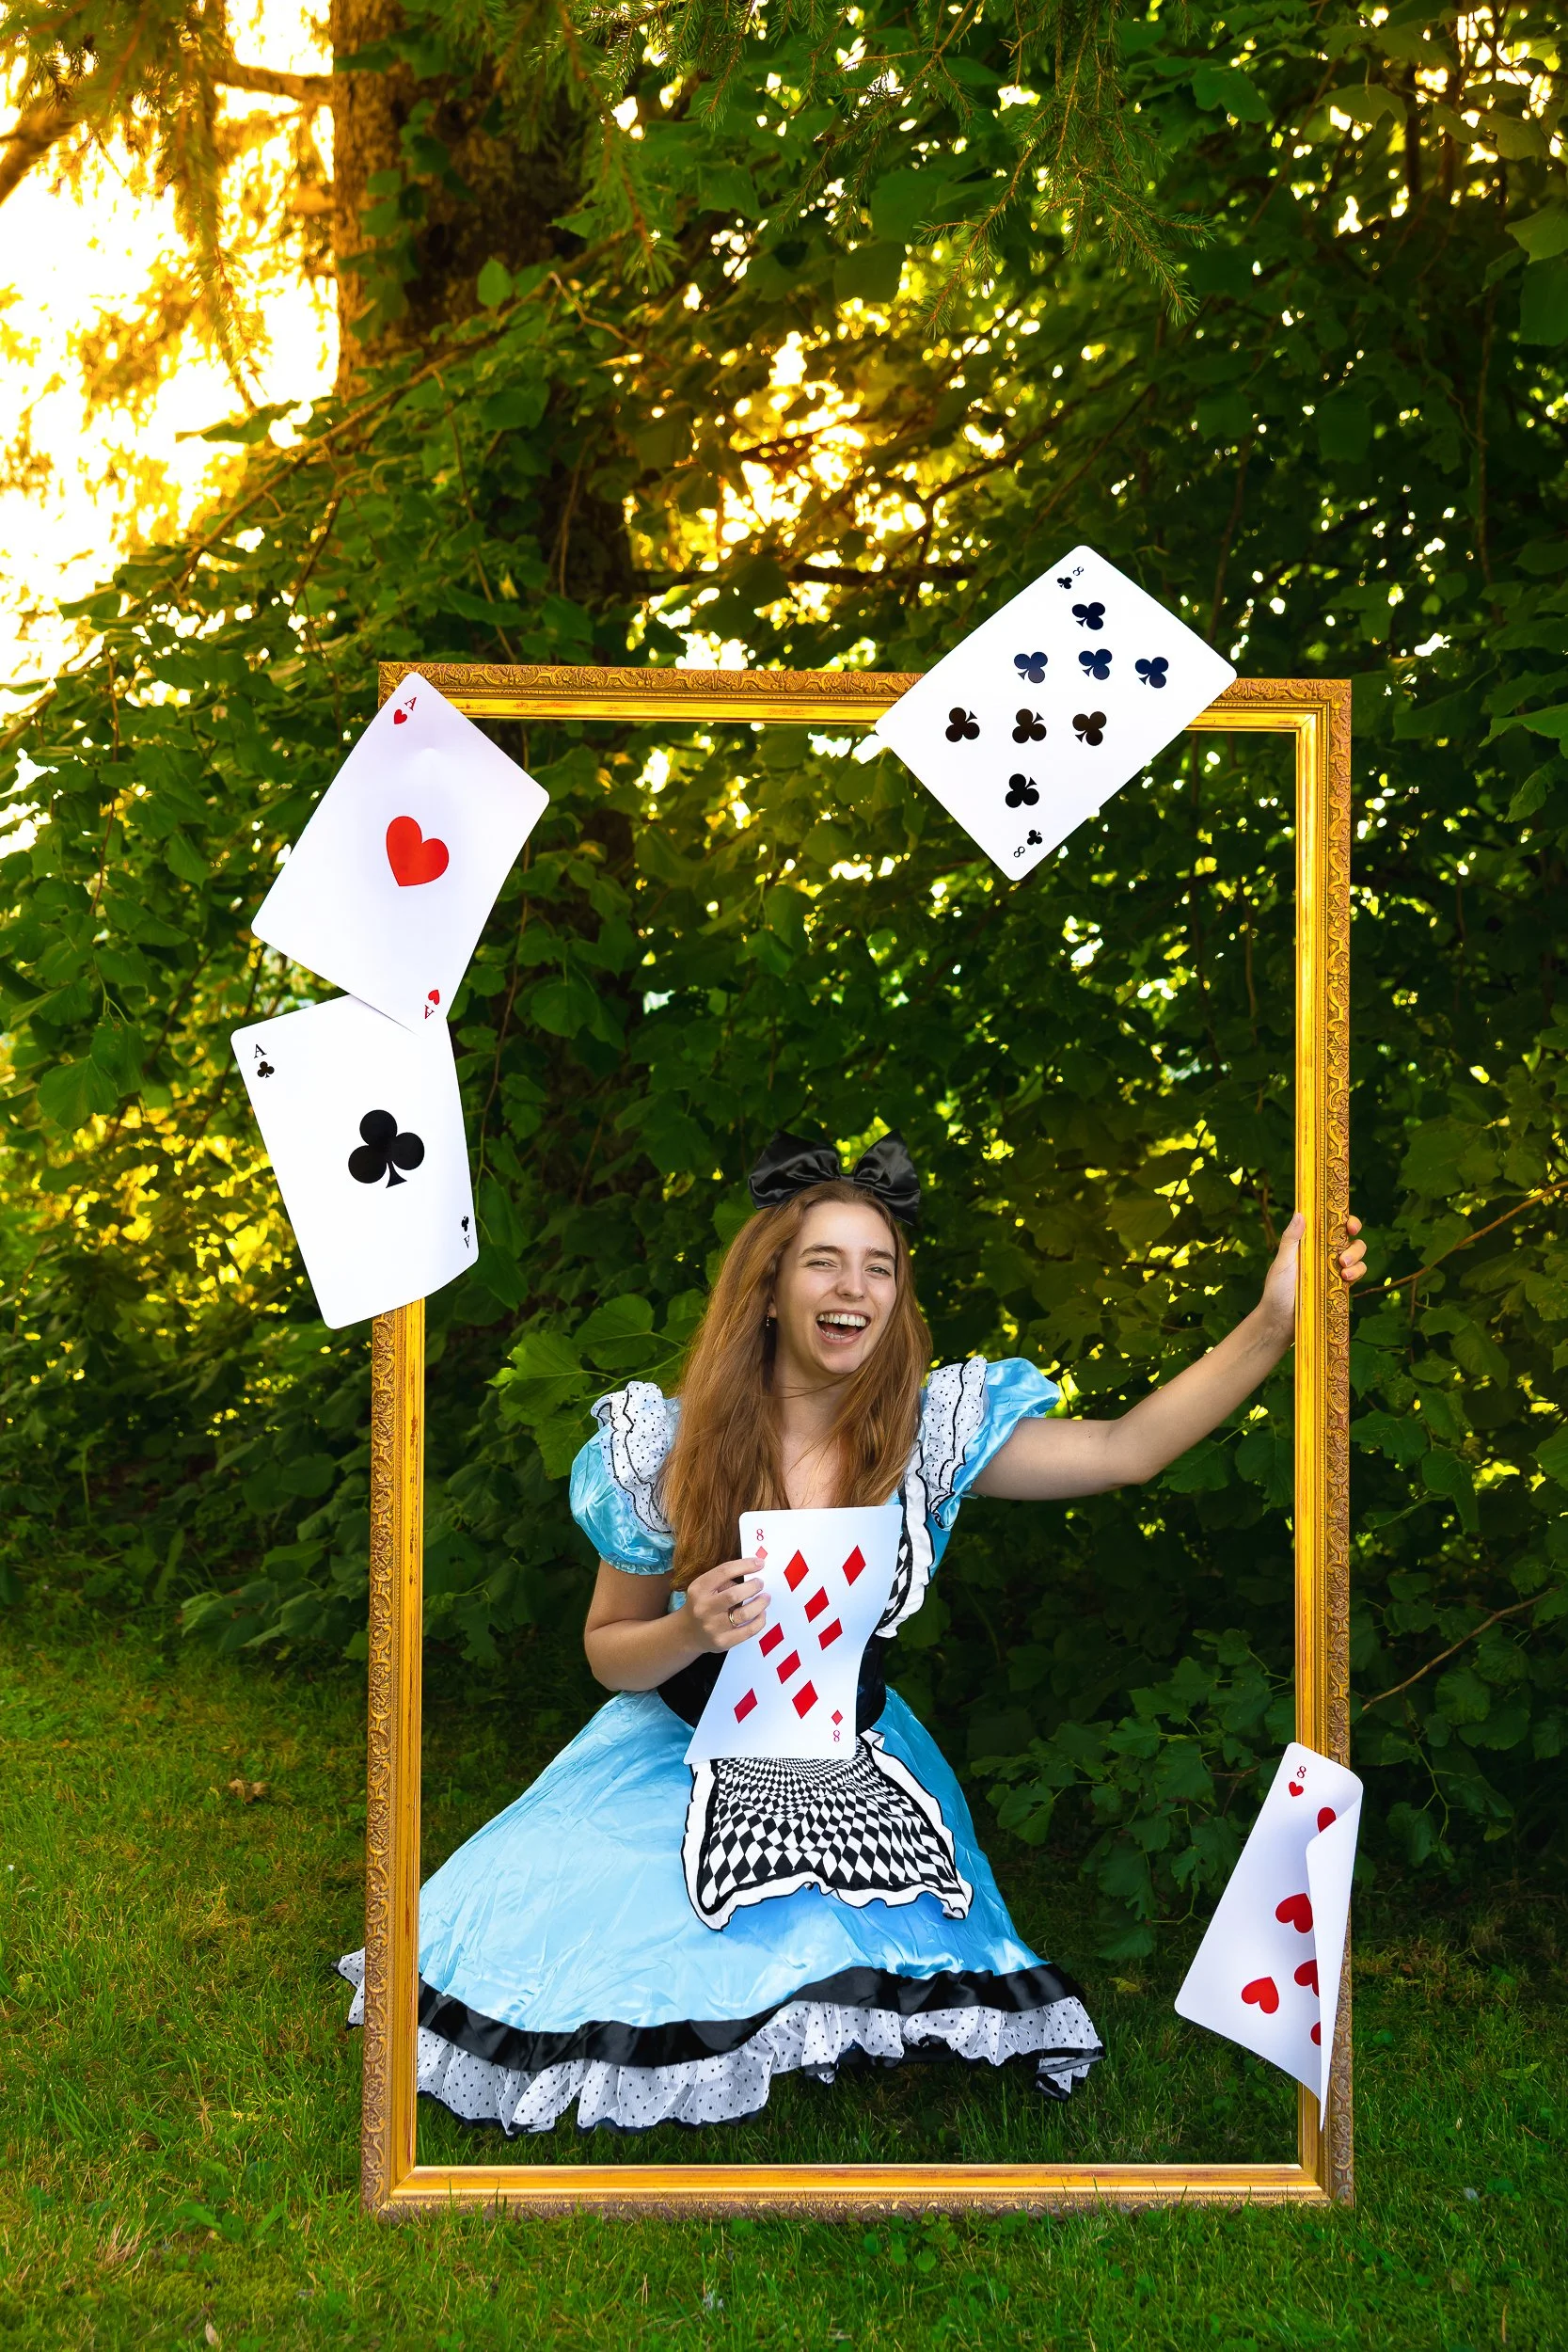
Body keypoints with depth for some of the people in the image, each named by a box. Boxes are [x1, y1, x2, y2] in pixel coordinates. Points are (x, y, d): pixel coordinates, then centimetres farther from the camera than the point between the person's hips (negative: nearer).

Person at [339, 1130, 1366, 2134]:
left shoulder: (930, 1430, -11)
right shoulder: (668, 1448, -14)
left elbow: (1127, 1448, -16)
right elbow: (609, 1653, -4)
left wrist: (1274, 1322, -26)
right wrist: (693, 1633, -27)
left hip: (856, 1777, 2)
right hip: (695, 1763, -1)